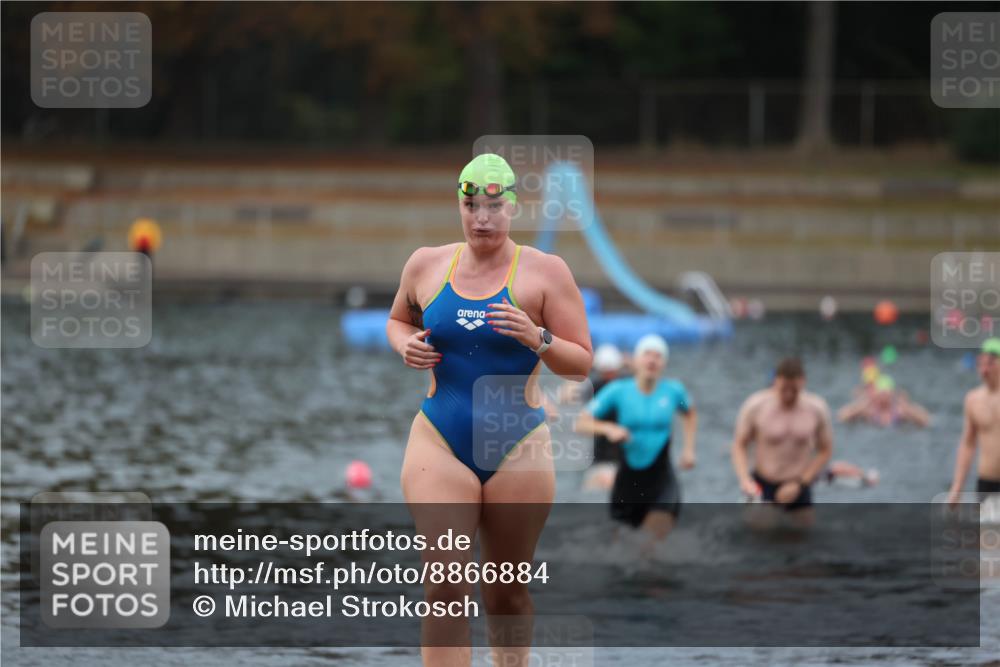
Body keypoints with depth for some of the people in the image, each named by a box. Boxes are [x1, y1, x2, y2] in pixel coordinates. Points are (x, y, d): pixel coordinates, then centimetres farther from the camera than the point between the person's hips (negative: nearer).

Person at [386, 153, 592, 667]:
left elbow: (581, 363, -2)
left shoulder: (544, 271, -2)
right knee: (444, 587, -14)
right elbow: (398, 319, 25)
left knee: (507, 594, 9)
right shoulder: (426, 264, 6)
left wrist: (538, 339, -22)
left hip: (516, 447, -1)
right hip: (440, 444, 1)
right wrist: (405, 345, 2)